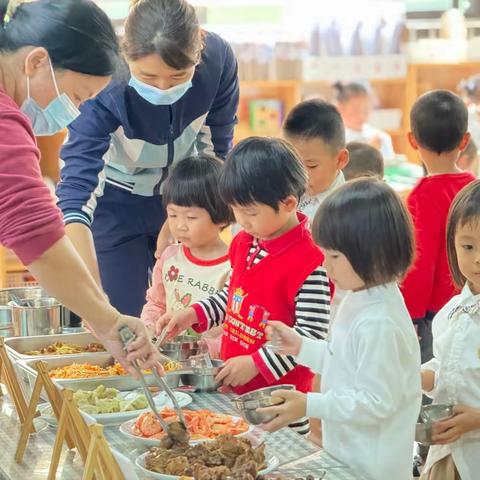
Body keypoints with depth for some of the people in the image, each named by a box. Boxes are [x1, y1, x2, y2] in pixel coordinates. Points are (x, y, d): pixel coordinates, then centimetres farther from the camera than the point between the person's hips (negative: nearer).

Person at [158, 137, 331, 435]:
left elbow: (312, 332, -20)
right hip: (234, 388, 8)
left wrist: (256, 364, -21)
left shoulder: (309, 263, -20)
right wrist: (193, 315, 7)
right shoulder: (245, 243, 7)